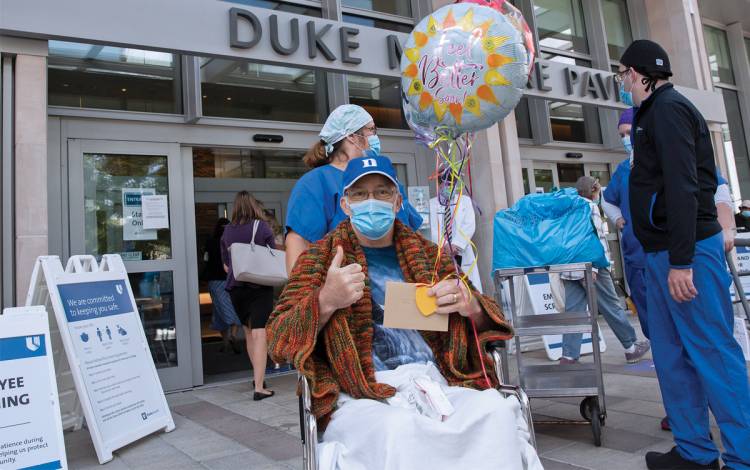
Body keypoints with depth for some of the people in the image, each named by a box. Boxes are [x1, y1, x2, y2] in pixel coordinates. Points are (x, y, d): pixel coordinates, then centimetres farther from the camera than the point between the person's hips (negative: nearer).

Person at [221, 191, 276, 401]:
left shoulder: (227, 231, 4)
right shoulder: (262, 226, -5)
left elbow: (226, 266, 9)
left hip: (236, 288, 4)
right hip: (260, 288, -4)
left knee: (249, 332, 19)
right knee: (260, 334, -5)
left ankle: (257, 377, 31)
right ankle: (259, 387, -10)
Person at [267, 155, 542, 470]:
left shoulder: (428, 254, 18)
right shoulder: (319, 258, 9)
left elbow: (489, 319, 21)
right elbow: (277, 340, 3)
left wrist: (469, 305, -4)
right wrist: (325, 302, -17)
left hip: (436, 383, 4)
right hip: (362, 396, -3)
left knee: (498, 412, -25)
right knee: (399, 428, -36)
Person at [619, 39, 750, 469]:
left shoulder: (667, 108, -9)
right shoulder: (657, 111, 20)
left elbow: (683, 186, -20)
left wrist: (681, 261, -23)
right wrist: (667, 257, 18)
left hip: (687, 252, -10)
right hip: (664, 254, 10)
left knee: (712, 352, -4)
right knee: (671, 353, 12)